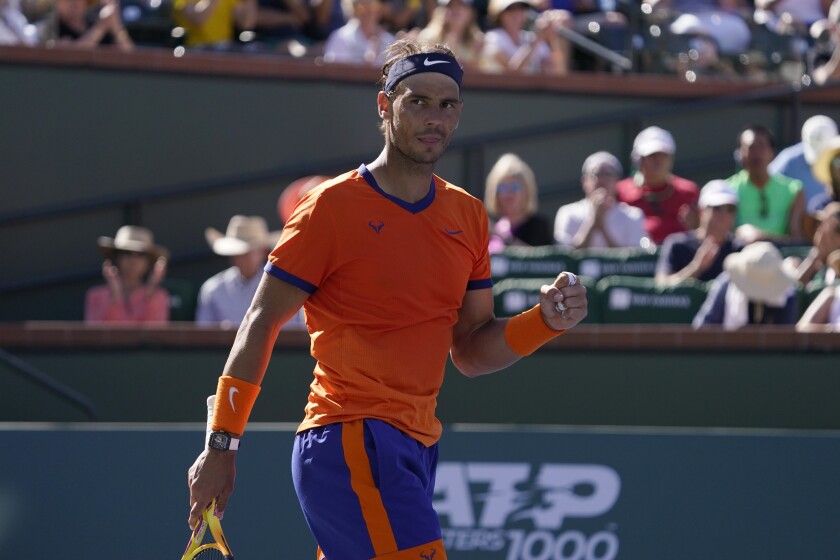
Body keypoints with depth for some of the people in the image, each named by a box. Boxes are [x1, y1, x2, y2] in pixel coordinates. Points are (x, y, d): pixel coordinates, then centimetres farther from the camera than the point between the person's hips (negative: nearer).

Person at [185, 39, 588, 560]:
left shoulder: (468, 216, 13)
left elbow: (471, 352, 16)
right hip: (349, 442, -7)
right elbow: (261, 324, -4)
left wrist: (547, 321, -3)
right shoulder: (334, 205, -6)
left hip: (415, 448, 7)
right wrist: (221, 444, -6)